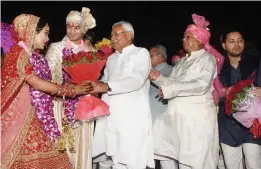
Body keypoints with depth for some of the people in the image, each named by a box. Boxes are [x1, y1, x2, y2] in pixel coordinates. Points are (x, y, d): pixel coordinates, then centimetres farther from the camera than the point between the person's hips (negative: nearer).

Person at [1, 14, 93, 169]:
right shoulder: (18, 52, -13)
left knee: (38, 155, 7)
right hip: (20, 114, -8)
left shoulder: (34, 55, 14)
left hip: (35, 116, 8)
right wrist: (72, 89, -20)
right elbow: (36, 83, -21)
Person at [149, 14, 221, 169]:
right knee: (168, 154, 9)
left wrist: (170, 89, -19)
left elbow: (202, 85, -19)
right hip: (176, 115, 7)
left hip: (196, 116, -7)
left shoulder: (207, 58, -3)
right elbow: (173, 83, 15)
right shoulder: (182, 61, 19)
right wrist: (158, 78, -2)